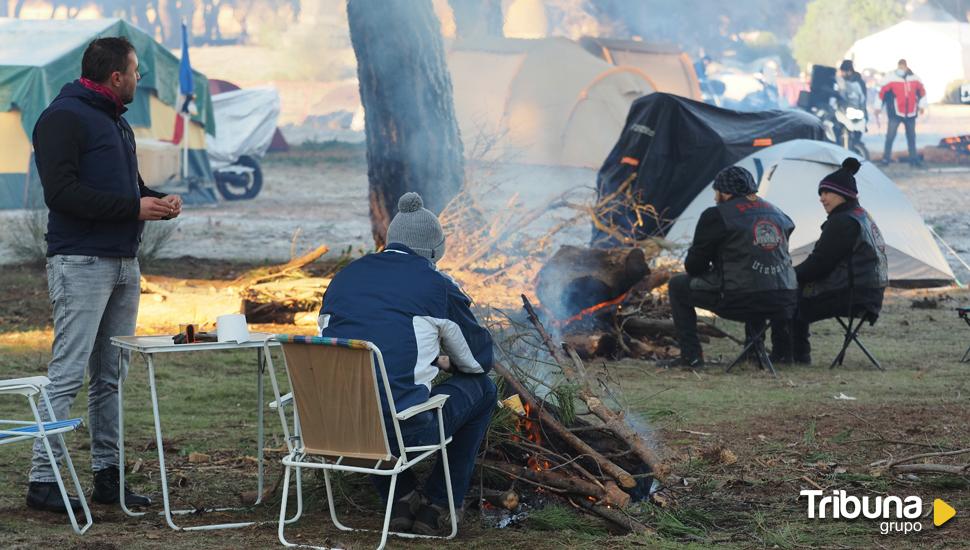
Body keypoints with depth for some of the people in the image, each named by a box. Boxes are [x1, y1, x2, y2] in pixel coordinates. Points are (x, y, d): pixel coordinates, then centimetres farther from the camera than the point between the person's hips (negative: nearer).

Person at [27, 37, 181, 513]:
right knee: (68, 374, -9)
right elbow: (61, 192, -19)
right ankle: (42, 480, -5)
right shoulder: (63, 118, -10)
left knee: (110, 377, 10)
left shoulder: (118, 125, 20)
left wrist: (158, 201, 4)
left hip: (124, 264, 9)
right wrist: (135, 207, -19)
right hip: (80, 263, -9)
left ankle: (107, 474, 16)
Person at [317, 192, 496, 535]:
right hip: (401, 430, -5)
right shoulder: (437, 285, 3)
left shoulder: (344, 277, 16)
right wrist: (441, 360, 37)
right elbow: (480, 359, 13)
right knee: (482, 389, 21)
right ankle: (436, 506, 22)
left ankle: (401, 500, 28)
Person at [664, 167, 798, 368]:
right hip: (784, 302, 6)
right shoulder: (776, 213, 17)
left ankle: (691, 356, 9)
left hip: (739, 302, -6)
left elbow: (693, 266, 2)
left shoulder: (716, 216, -2)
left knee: (677, 286, 15)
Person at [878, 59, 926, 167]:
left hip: (910, 113, 4)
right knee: (890, 136, -9)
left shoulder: (914, 79, 2)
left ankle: (913, 158, 22)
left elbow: (921, 91, 16)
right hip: (895, 113, -4)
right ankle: (886, 158, -3)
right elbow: (882, 92, -6)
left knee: (911, 137, 12)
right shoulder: (891, 79, -9)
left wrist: (922, 105, 18)